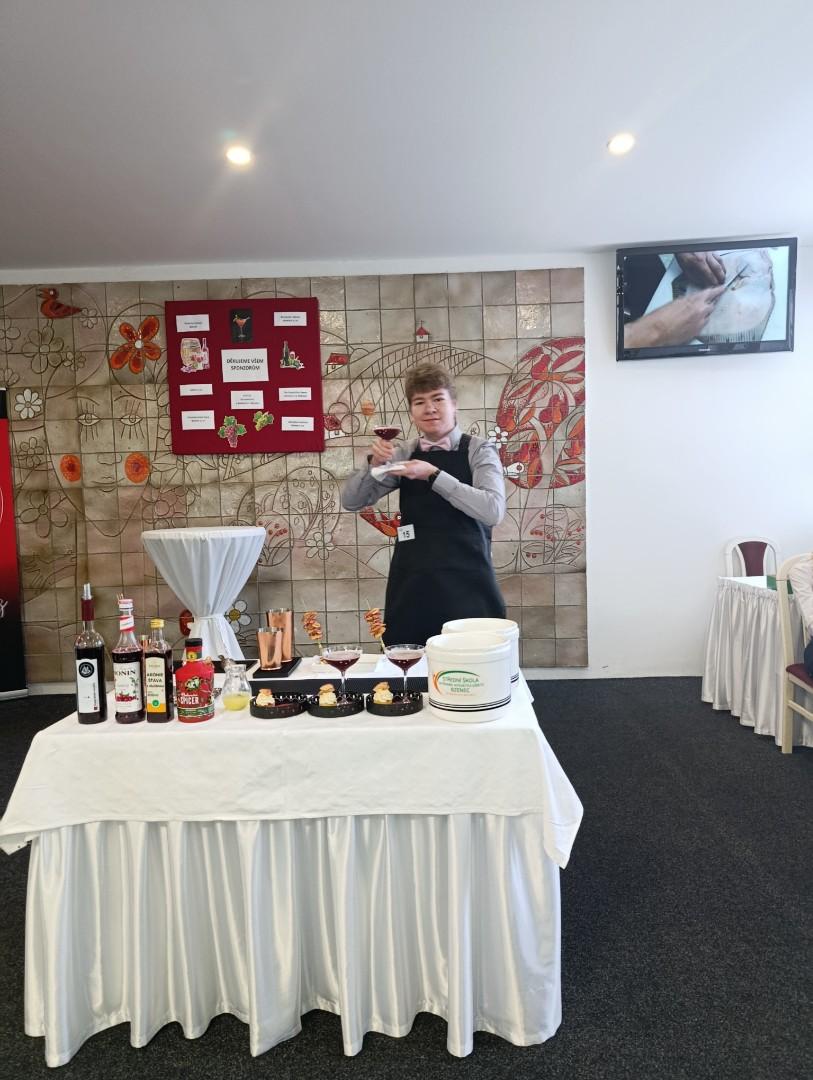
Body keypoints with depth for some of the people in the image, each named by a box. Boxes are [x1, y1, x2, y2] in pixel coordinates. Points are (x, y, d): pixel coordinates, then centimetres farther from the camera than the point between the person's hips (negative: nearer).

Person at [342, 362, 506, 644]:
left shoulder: (478, 450, -3)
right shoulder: (404, 454, 8)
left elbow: (493, 511, -18)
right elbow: (351, 502, 9)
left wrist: (433, 475, -22)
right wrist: (374, 463, -8)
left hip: (465, 582, -3)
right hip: (411, 583, 3)